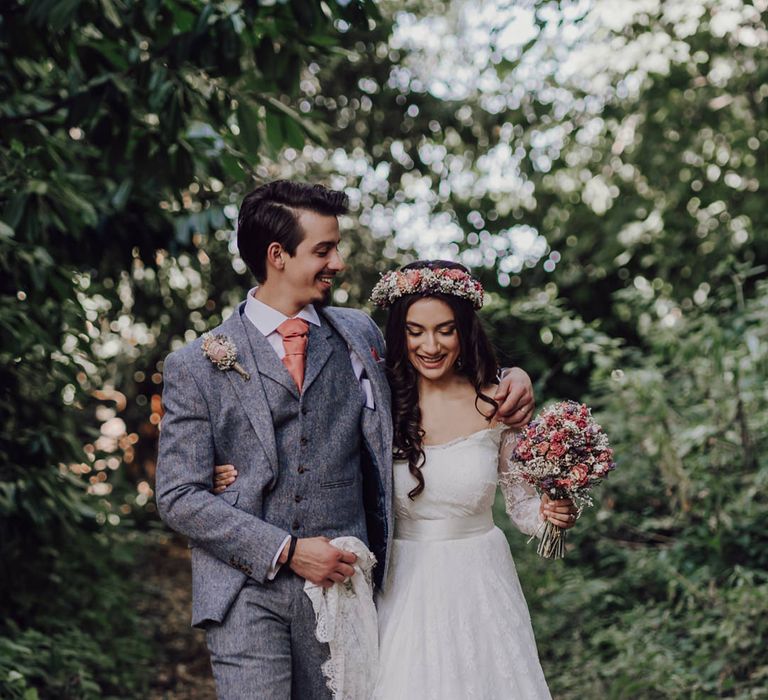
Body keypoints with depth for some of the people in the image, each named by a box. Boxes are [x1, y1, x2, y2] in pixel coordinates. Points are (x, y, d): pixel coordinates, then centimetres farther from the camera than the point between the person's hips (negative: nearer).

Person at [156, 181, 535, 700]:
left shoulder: (360, 336, 9)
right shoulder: (196, 366, 0)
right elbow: (180, 497, -3)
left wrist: (509, 379, 7)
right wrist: (286, 550, -12)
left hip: (341, 582, 3)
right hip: (247, 593, -2)